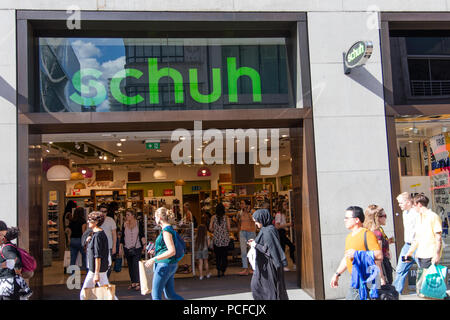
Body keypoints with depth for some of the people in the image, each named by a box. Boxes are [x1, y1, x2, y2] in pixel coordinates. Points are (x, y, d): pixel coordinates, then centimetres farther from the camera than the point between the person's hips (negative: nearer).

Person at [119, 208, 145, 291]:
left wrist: (144, 244, -11)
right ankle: (133, 283, 16)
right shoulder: (125, 225, 6)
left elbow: (142, 235, 0)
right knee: (130, 266, 8)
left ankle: (138, 283, -3)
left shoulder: (139, 224, -2)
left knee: (136, 265, -9)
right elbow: (122, 237, 11)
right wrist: (120, 247, 8)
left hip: (137, 248, -4)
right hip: (127, 248, 4)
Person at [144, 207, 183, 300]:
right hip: (171, 265, 10)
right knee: (170, 294, 14)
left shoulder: (166, 230, -16)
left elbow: (172, 251, -24)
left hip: (165, 265, -10)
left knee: (156, 295, 0)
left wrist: (154, 259, -23)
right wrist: (156, 250, 17)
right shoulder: (169, 229, 13)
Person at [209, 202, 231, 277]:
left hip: (216, 238, 1)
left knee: (217, 255, 10)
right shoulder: (226, 217, -5)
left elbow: (210, 228, -4)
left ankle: (218, 270, 0)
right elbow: (228, 228, -7)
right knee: (224, 255, 9)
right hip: (225, 239, -1)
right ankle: (223, 271, 7)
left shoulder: (213, 217, -2)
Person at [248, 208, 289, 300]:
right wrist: (256, 242, 9)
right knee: (256, 285, 17)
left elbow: (270, 249, -25)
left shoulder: (268, 231, -21)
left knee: (271, 288, 1)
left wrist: (256, 245, -17)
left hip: (269, 266, -10)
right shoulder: (266, 229, 8)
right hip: (263, 264, 10)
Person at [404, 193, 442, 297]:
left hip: (430, 256, -8)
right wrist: (410, 252, 21)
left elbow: (439, 238, -11)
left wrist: (437, 254, -18)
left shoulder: (433, 217, -7)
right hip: (421, 255, 8)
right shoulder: (419, 218, 17)